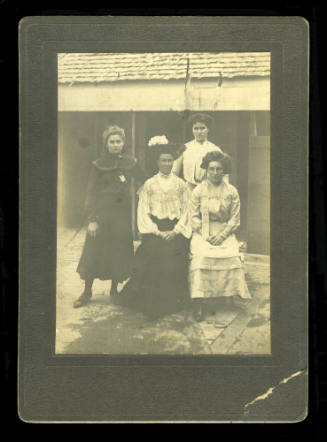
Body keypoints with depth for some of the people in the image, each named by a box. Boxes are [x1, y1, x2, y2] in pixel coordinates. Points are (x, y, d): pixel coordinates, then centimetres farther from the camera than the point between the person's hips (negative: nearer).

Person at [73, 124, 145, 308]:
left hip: (122, 213, 2)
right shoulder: (99, 165, -2)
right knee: (94, 251, -1)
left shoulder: (130, 163, 4)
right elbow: (91, 193, -4)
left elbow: (145, 181, 12)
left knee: (119, 251, 7)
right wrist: (92, 219, -10)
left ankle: (114, 289, 23)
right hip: (102, 212, -2)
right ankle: (87, 291, 12)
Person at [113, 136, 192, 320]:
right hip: (154, 231, -1)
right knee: (154, 255, -19)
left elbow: (186, 210, 6)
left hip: (176, 231, 1)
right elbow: (144, 212, 3)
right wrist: (157, 232, -9)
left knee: (173, 261, -16)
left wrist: (175, 231, -8)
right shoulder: (149, 184, 8)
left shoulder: (181, 184, 10)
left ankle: (172, 304, -3)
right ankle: (152, 304, -8)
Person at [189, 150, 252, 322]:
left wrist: (222, 235, -11)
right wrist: (206, 235, -11)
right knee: (200, 256, -30)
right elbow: (194, 217, 3)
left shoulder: (231, 192, 6)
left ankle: (234, 295, -21)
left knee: (232, 256, -30)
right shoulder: (198, 191, 6)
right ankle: (198, 303, -31)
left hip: (225, 232, 1)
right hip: (203, 232, -1)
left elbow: (235, 219, 4)